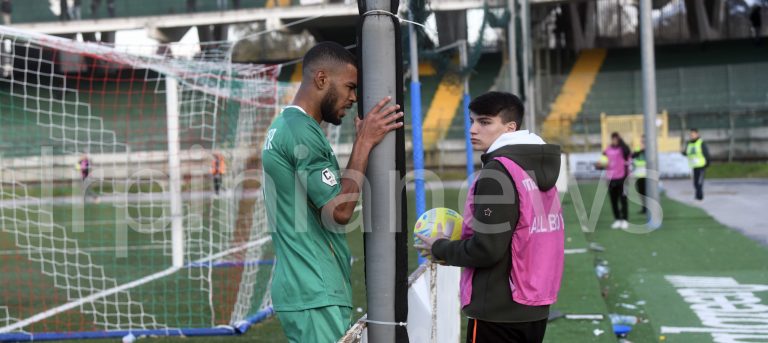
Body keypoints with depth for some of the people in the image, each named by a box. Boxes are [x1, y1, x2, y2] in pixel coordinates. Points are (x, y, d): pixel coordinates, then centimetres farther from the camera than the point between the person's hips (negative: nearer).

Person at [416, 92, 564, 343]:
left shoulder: (497, 172, -15)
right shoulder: (538, 168, 11)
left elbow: (486, 249, -19)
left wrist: (440, 249, -2)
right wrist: (454, 250, 12)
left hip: (498, 312, -9)